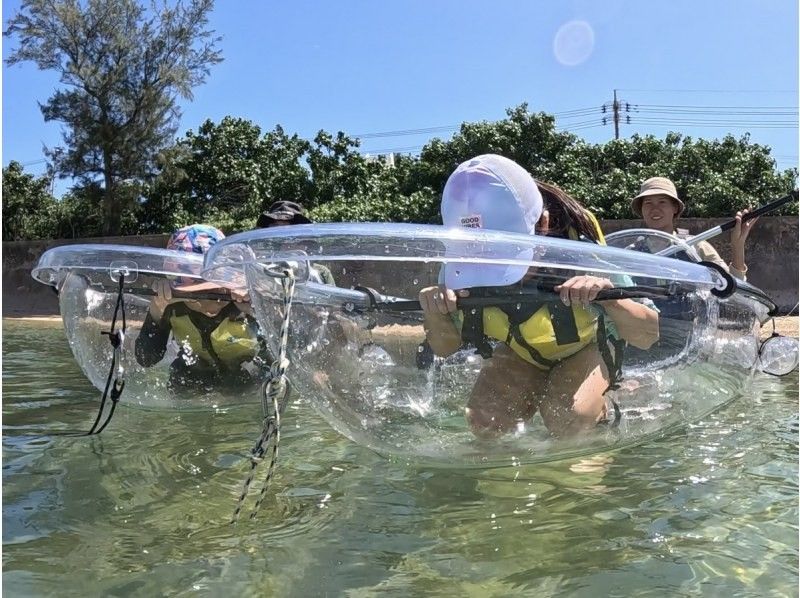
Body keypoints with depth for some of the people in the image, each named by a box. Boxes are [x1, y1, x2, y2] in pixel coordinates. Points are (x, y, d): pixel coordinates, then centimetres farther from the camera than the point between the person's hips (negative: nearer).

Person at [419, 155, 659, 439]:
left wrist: (608, 297, -52)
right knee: (484, 422, -20)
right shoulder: (460, 266, -28)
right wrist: (436, 318, -39)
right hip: (521, 352, 3)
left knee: (567, 417, -30)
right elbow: (445, 348, -15)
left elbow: (648, 335, -30)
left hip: (584, 346, -2)